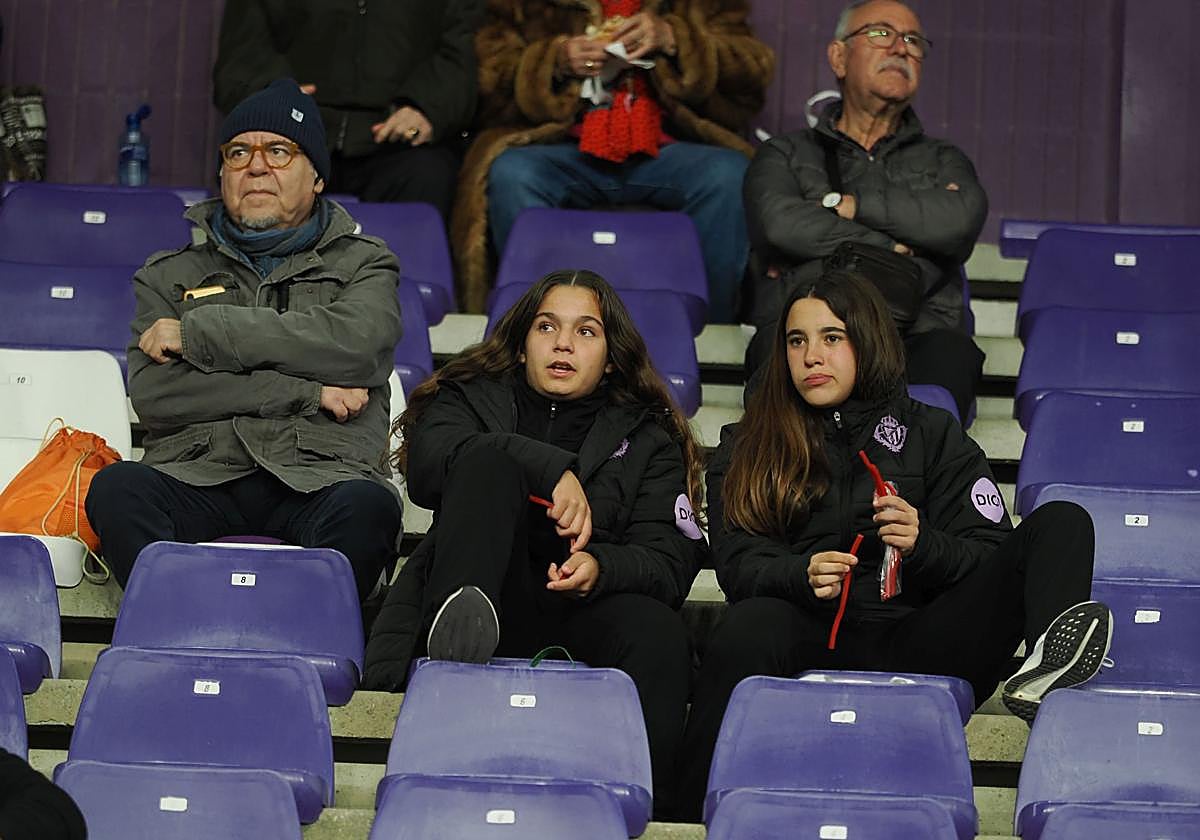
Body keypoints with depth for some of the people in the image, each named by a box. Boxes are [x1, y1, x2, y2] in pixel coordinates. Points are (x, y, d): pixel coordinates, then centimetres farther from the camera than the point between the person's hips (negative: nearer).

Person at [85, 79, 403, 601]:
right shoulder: (170, 274, 24)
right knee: (117, 489, -31)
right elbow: (153, 396, 6)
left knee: (366, 507, -36)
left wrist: (198, 332, 0)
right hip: (199, 475, 1)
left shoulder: (361, 263, 22)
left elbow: (357, 343, -3)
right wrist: (305, 392, -1)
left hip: (319, 477, -1)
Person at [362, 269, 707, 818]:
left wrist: (601, 567, -17)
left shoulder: (646, 439, 23)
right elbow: (428, 461, -4)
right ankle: (460, 622, -49)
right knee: (492, 460, -23)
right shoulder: (471, 399, 22)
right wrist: (549, 469, -17)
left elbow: (670, 561, 7)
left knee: (658, 632, -33)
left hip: (579, 611, 1)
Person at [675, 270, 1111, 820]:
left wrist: (923, 545, -12)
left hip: (915, 642, 1)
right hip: (814, 641, -1)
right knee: (751, 625, -39)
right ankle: (701, 808, -40)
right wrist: (803, 574, -18)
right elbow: (738, 564, 5)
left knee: (1061, 523, -17)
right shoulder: (746, 449, 20)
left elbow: (991, 561, 11)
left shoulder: (932, 435, 20)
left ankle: (1046, 669, -48)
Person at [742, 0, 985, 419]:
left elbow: (960, 219, 2)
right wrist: (894, 250, 0)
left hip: (913, 341, 1)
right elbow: (780, 224, -2)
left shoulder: (941, 161, 29)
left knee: (950, 353, -35)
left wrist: (841, 204, 3)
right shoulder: (786, 155, 24)